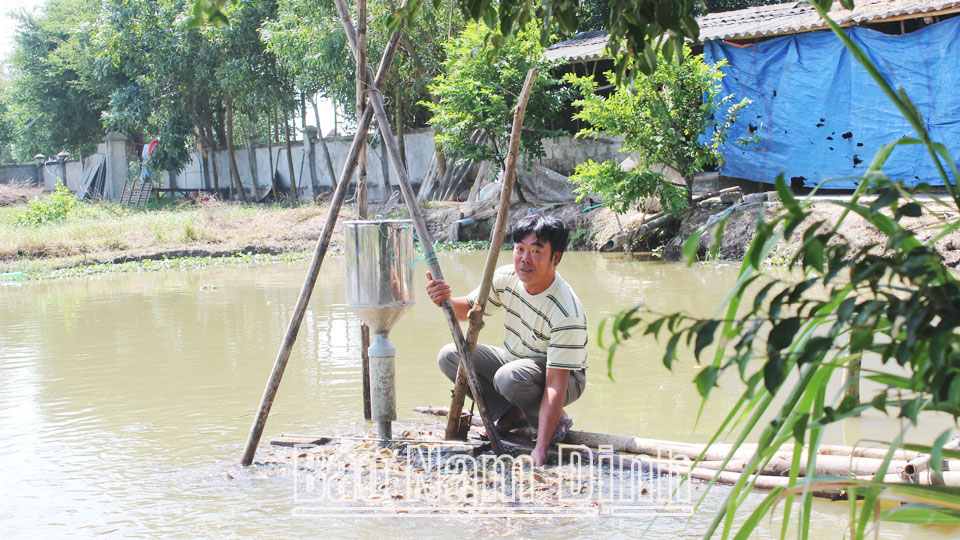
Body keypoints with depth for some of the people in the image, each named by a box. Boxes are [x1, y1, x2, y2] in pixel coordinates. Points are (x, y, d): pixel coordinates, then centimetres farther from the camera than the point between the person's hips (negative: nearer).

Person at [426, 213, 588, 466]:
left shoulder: (567, 313, -33)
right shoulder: (506, 278, -14)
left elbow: (555, 385, -35)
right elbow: (469, 308, 3)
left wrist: (540, 449, -40)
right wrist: (446, 300, -24)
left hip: (564, 377, -7)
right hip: (514, 360, 7)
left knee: (510, 376, -37)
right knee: (450, 356, -12)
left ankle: (556, 421, -7)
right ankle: (512, 414, 0)